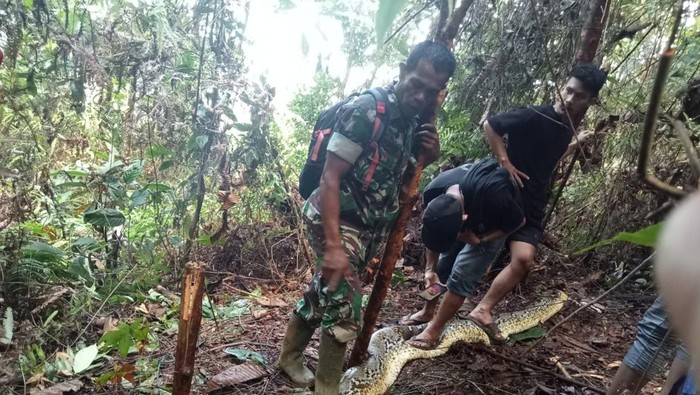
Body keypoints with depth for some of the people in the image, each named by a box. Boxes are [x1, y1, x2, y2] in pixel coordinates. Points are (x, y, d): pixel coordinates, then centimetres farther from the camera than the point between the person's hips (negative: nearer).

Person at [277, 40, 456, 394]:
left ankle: (290, 356, 41)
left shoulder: (414, 121, 5)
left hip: (370, 227, 7)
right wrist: (334, 245, -28)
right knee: (344, 311, -5)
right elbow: (330, 177, -22)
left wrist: (429, 156, -5)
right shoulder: (364, 111, -19)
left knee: (324, 294, 20)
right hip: (337, 222, -7)